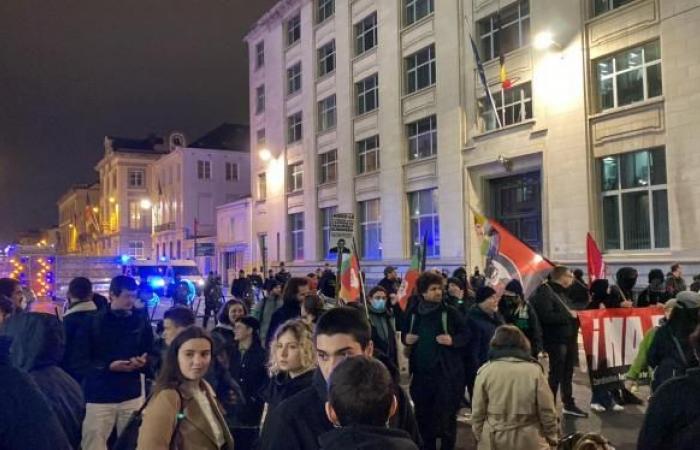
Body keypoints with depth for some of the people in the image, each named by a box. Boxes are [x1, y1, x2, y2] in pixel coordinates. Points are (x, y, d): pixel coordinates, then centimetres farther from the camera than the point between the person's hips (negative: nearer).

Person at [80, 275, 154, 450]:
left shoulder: (141, 323, 5)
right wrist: (108, 366, -19)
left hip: (132, 396, 3)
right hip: (98, 397, -2)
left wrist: (142, 363, -14)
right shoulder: (93, 322, -3)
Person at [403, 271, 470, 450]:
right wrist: (406, 338, -2)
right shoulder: (414, 313, 5)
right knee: (423, 414, 14)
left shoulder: (450, 312, -6)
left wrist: (453, 340, -18)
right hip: (421, 372, 4)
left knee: (446, 416, 2)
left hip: (446, 373, -4)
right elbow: (405, 334, 19)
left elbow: (466, 335, 0)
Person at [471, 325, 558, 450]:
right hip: (529, 440, 0)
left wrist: (479, 436, 11)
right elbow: (547, 410, -5)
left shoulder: (486, 371, -9)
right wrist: (552, 436, 11)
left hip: (494, 440, 0)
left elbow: (477, 412, -4)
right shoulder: (534, 370, -10)